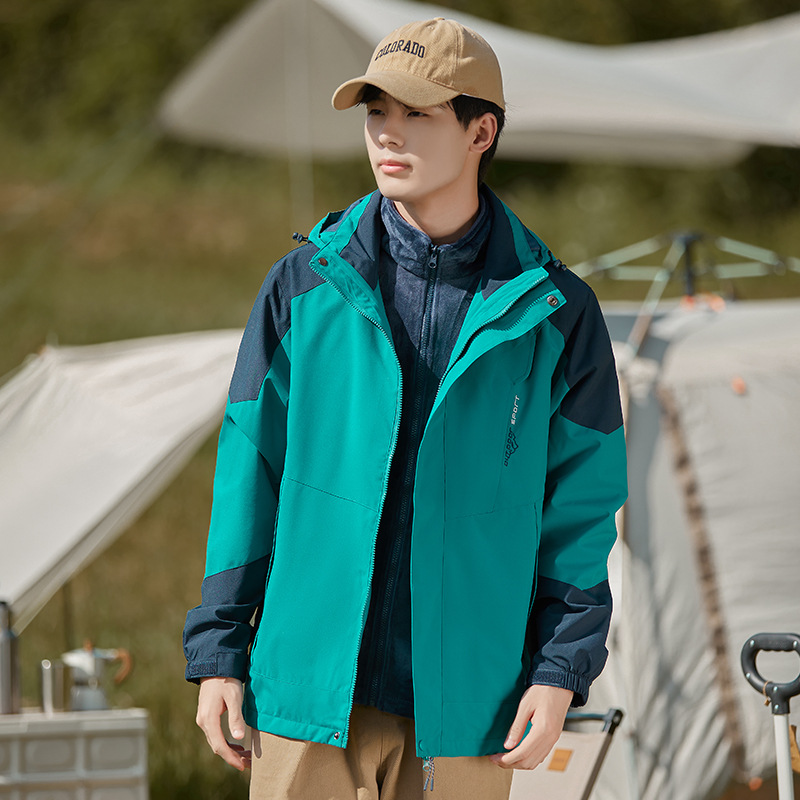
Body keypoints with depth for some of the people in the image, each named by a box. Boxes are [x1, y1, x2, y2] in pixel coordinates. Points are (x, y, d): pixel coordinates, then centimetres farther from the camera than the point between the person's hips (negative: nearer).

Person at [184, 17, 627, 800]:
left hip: (463, 702, 0)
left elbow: (580, 507, 6)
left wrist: (562, 670, -3)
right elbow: (248, 471, 8)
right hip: (310, 690, 0)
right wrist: (218, 650, 4)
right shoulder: (304, 286, 5)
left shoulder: (553, 311, 4)